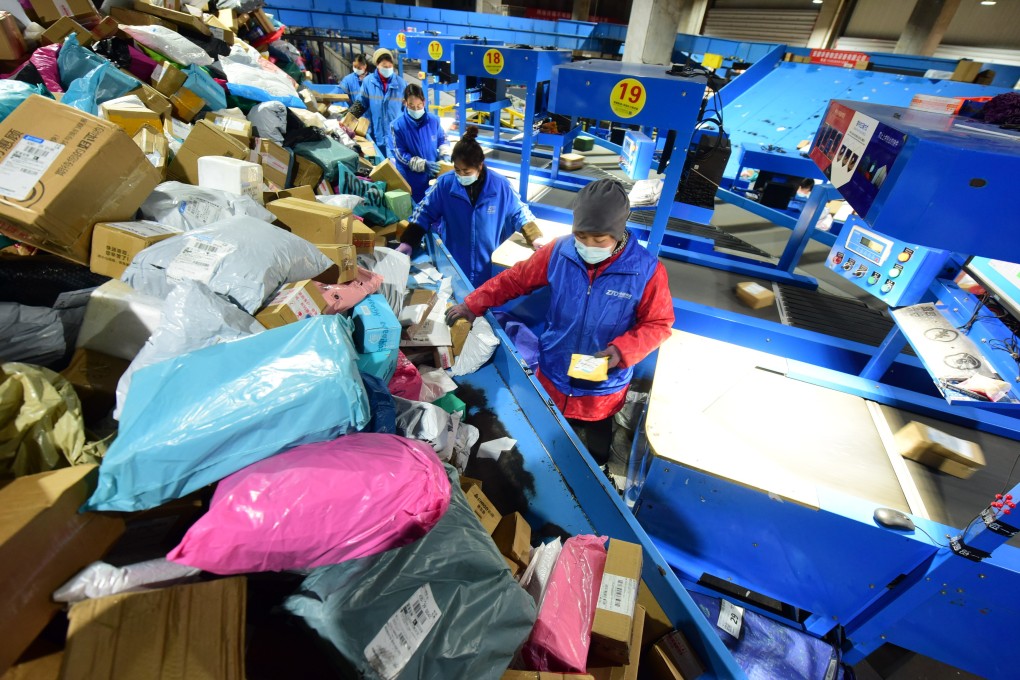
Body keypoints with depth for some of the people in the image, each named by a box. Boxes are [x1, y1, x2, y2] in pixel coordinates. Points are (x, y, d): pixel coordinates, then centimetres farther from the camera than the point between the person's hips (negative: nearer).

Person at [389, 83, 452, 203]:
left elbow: (442, 140, 14)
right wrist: (423, 164, -24)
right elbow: (400, 154, -13)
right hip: (411, 179, -2)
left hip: (434, 175, 3)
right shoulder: (397, 125, -11)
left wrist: (445, 154, -8)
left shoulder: (434, 120, -2)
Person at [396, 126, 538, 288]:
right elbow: (424, 212, -2)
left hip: (490, 267, 0)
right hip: (455, 265, 1)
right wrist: (408, 242, -9)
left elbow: (519, 213, 2)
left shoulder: (501, 185, -10)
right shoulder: (445, 183, -9)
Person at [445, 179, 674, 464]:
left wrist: (622, 350, -25)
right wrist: (472, 304, -6)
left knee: (593, 460, 23)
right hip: (551, 378, 2)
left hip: (602, 390, -2)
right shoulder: (559, 252, -14)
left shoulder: (647, 270, -20)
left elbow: (658, 324, -10)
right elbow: (515, 279, -2)